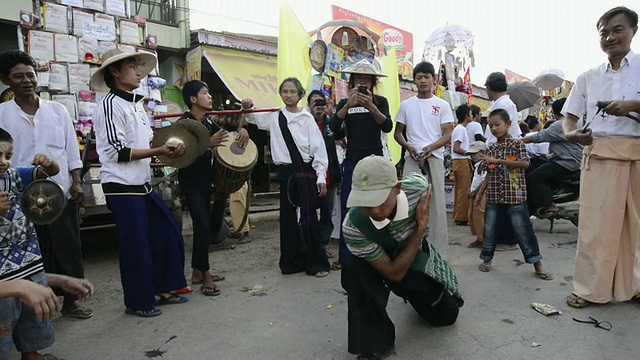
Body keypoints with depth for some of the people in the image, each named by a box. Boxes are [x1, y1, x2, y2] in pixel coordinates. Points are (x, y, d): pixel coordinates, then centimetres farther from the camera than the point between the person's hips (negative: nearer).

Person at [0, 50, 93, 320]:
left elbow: (72, 151, 6)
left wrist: (76, 183, -1)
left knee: (69, 248, 7)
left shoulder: (58, 110, 6)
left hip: (62, 193, 1)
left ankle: (70, 301, 22)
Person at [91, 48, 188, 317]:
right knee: (136, 244, 1)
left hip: (143, 184, 9)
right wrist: (159, 151, -19)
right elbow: (118, 152, -17)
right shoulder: (111, 104, -12)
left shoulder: (136, 104, 14)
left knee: (168, 232, 12)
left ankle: (163, 288, 27)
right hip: (122, 187, -9)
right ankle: (138, 302, 18)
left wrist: (167, 149, 3)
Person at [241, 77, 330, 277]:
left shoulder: (306, 118, -2)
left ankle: (317, 263, 12)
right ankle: (293, 261, 24)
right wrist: (246, 108, -1)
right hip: (285, 172, 4)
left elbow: (318, 148, -4)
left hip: (306, 171, -4)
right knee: (287, 217, 9)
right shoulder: (274, 117, 9)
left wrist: (321, 177, -9)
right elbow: (252, 117, 23)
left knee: (308, 217, -2)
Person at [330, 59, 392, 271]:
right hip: (352, 162, 1)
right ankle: (344, 257, 8)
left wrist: (371, 107, -29)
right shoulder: (344, 103, 7)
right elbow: (333, 127, -11)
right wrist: (348, 105, -25)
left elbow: (388, 127, -13)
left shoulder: (380, 101, 4)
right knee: (347, 210, 0)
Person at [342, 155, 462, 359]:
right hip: (385, 265, -3)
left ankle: (418, 296, 50)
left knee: (446, 316, 16)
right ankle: (374, 342, -16)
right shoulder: (353, 226, -41)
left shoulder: (418, 187, -34)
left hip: (418, 259, 3)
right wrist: (420, 229, -35)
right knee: (357, 268, -36)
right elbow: (394, 273, -31)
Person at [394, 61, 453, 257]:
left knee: (437, 204, 0)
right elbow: (397, 133, 11)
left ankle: (439, 252, 9)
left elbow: (448, 134, 1)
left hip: (435, 158, -1)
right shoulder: (406, 104, 10)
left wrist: (431, 147, -17)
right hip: (412, 158, 1)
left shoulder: (442, 105, 6)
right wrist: (408, 147, -8)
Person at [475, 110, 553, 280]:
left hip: (515, 197, -4)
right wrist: (479, 193, 10)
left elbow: (525, 163, -19)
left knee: (524, 231, 1)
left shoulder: (517, 144, -3)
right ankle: (487, 259, 28)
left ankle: (537, 264, 14)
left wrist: (498, 161, -23)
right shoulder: (491, 149, 8)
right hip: (494, 197, 4)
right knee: (489, 230, 11)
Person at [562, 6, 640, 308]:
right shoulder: (588, 77, 12)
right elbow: (570, 116, 11)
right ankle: (590, 289, 8)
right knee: (595, 224, 1)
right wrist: (571, 133, -10)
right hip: (599, 155, 1)